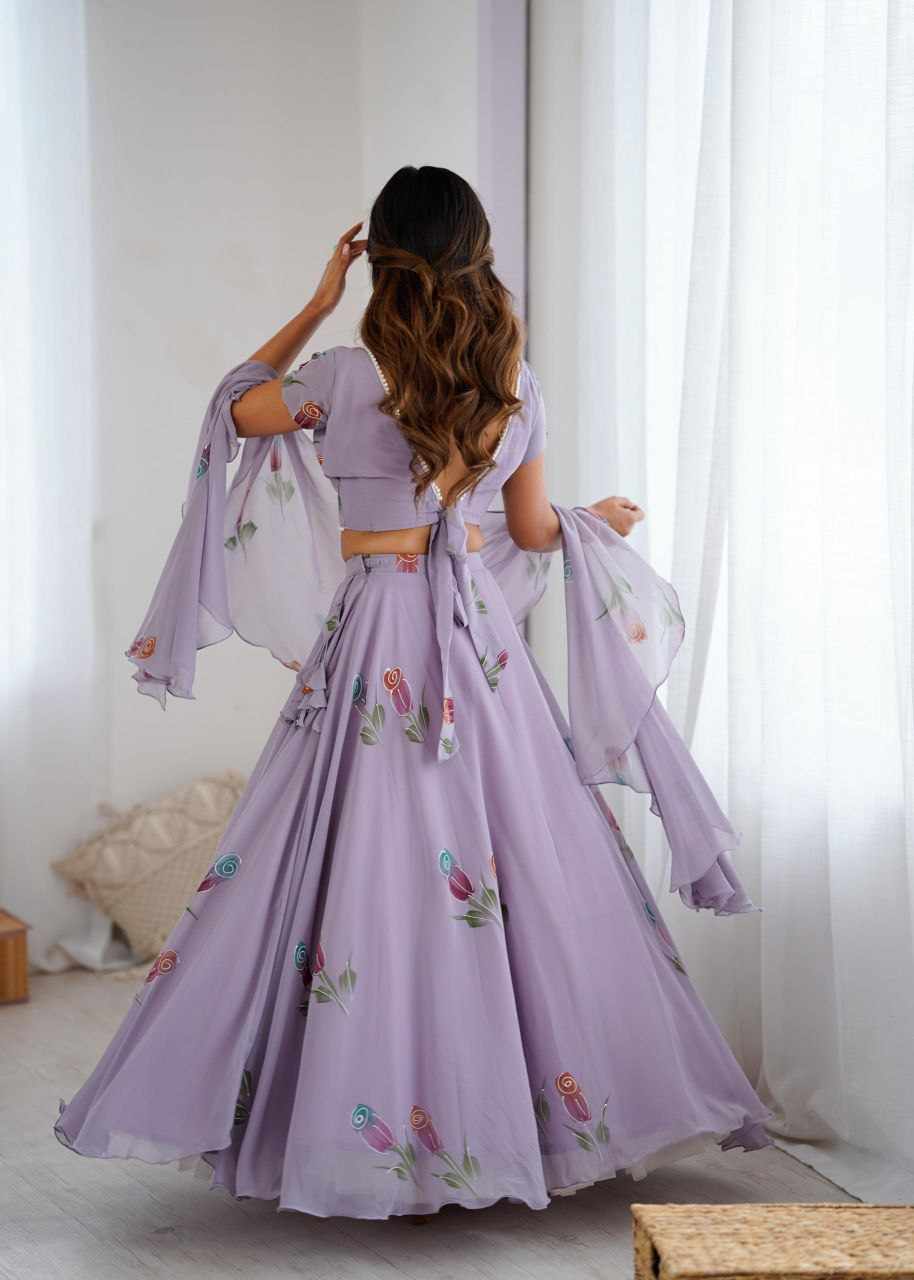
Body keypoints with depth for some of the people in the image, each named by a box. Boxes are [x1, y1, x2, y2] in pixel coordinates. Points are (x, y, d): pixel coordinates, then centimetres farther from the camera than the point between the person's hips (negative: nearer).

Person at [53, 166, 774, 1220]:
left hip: (375, 641, -3)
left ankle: (362, 1127, 6)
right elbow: (532, 530, 12)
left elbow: (237, 408, 9)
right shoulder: (515, 386, 1)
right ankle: (522, 1114, 17)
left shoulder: (350, 376, -10)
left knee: (366, 870, 2)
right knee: (532, 868, 9)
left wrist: (318, 302, 9)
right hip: (483, 640, 4)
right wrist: (597, 522, 33)